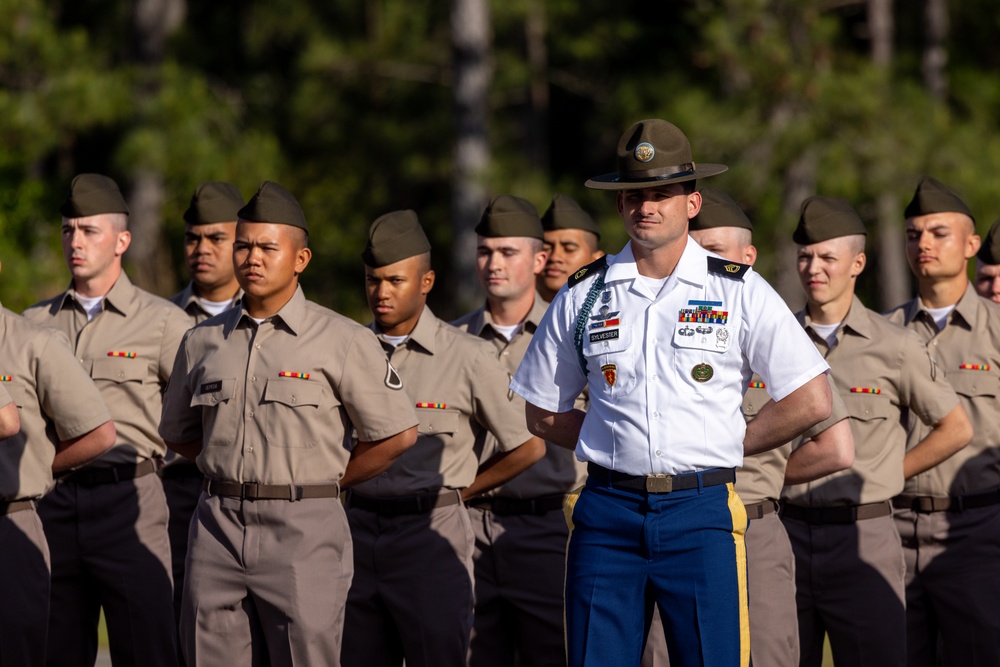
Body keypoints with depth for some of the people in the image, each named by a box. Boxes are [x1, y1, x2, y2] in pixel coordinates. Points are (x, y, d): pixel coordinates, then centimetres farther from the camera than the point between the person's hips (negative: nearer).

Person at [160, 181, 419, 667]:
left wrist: (324, 483, 6)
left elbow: (398, 434, 0)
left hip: (303, 532, -4)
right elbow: (178, 432, 24)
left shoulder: (342, 341, -1)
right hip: (218, 525, 4)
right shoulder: (202, 341, 11)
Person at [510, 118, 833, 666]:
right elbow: (543, 415, 16)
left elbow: (811, 401, 3)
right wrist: (621, 441, 6)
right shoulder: (582, 297, 9)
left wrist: (728, 444, 2)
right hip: (607, 513, 2)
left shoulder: (740, 292, 3)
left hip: (700, 515, -2)